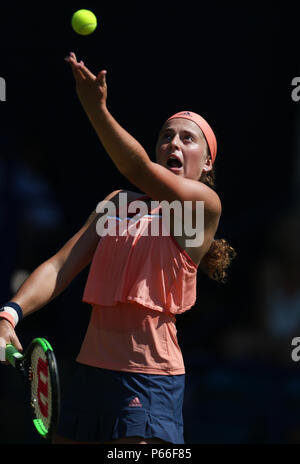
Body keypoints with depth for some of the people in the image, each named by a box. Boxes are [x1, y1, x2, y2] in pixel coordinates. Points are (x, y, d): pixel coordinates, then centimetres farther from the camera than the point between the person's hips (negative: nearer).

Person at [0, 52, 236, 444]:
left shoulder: (204, 204, -5)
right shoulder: (117, 203, 15)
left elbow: (141, 172, -23)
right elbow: (61, 266, 6)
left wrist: (97, 110, -38)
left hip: (149, 378, -6)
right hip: (91, 369, 6)